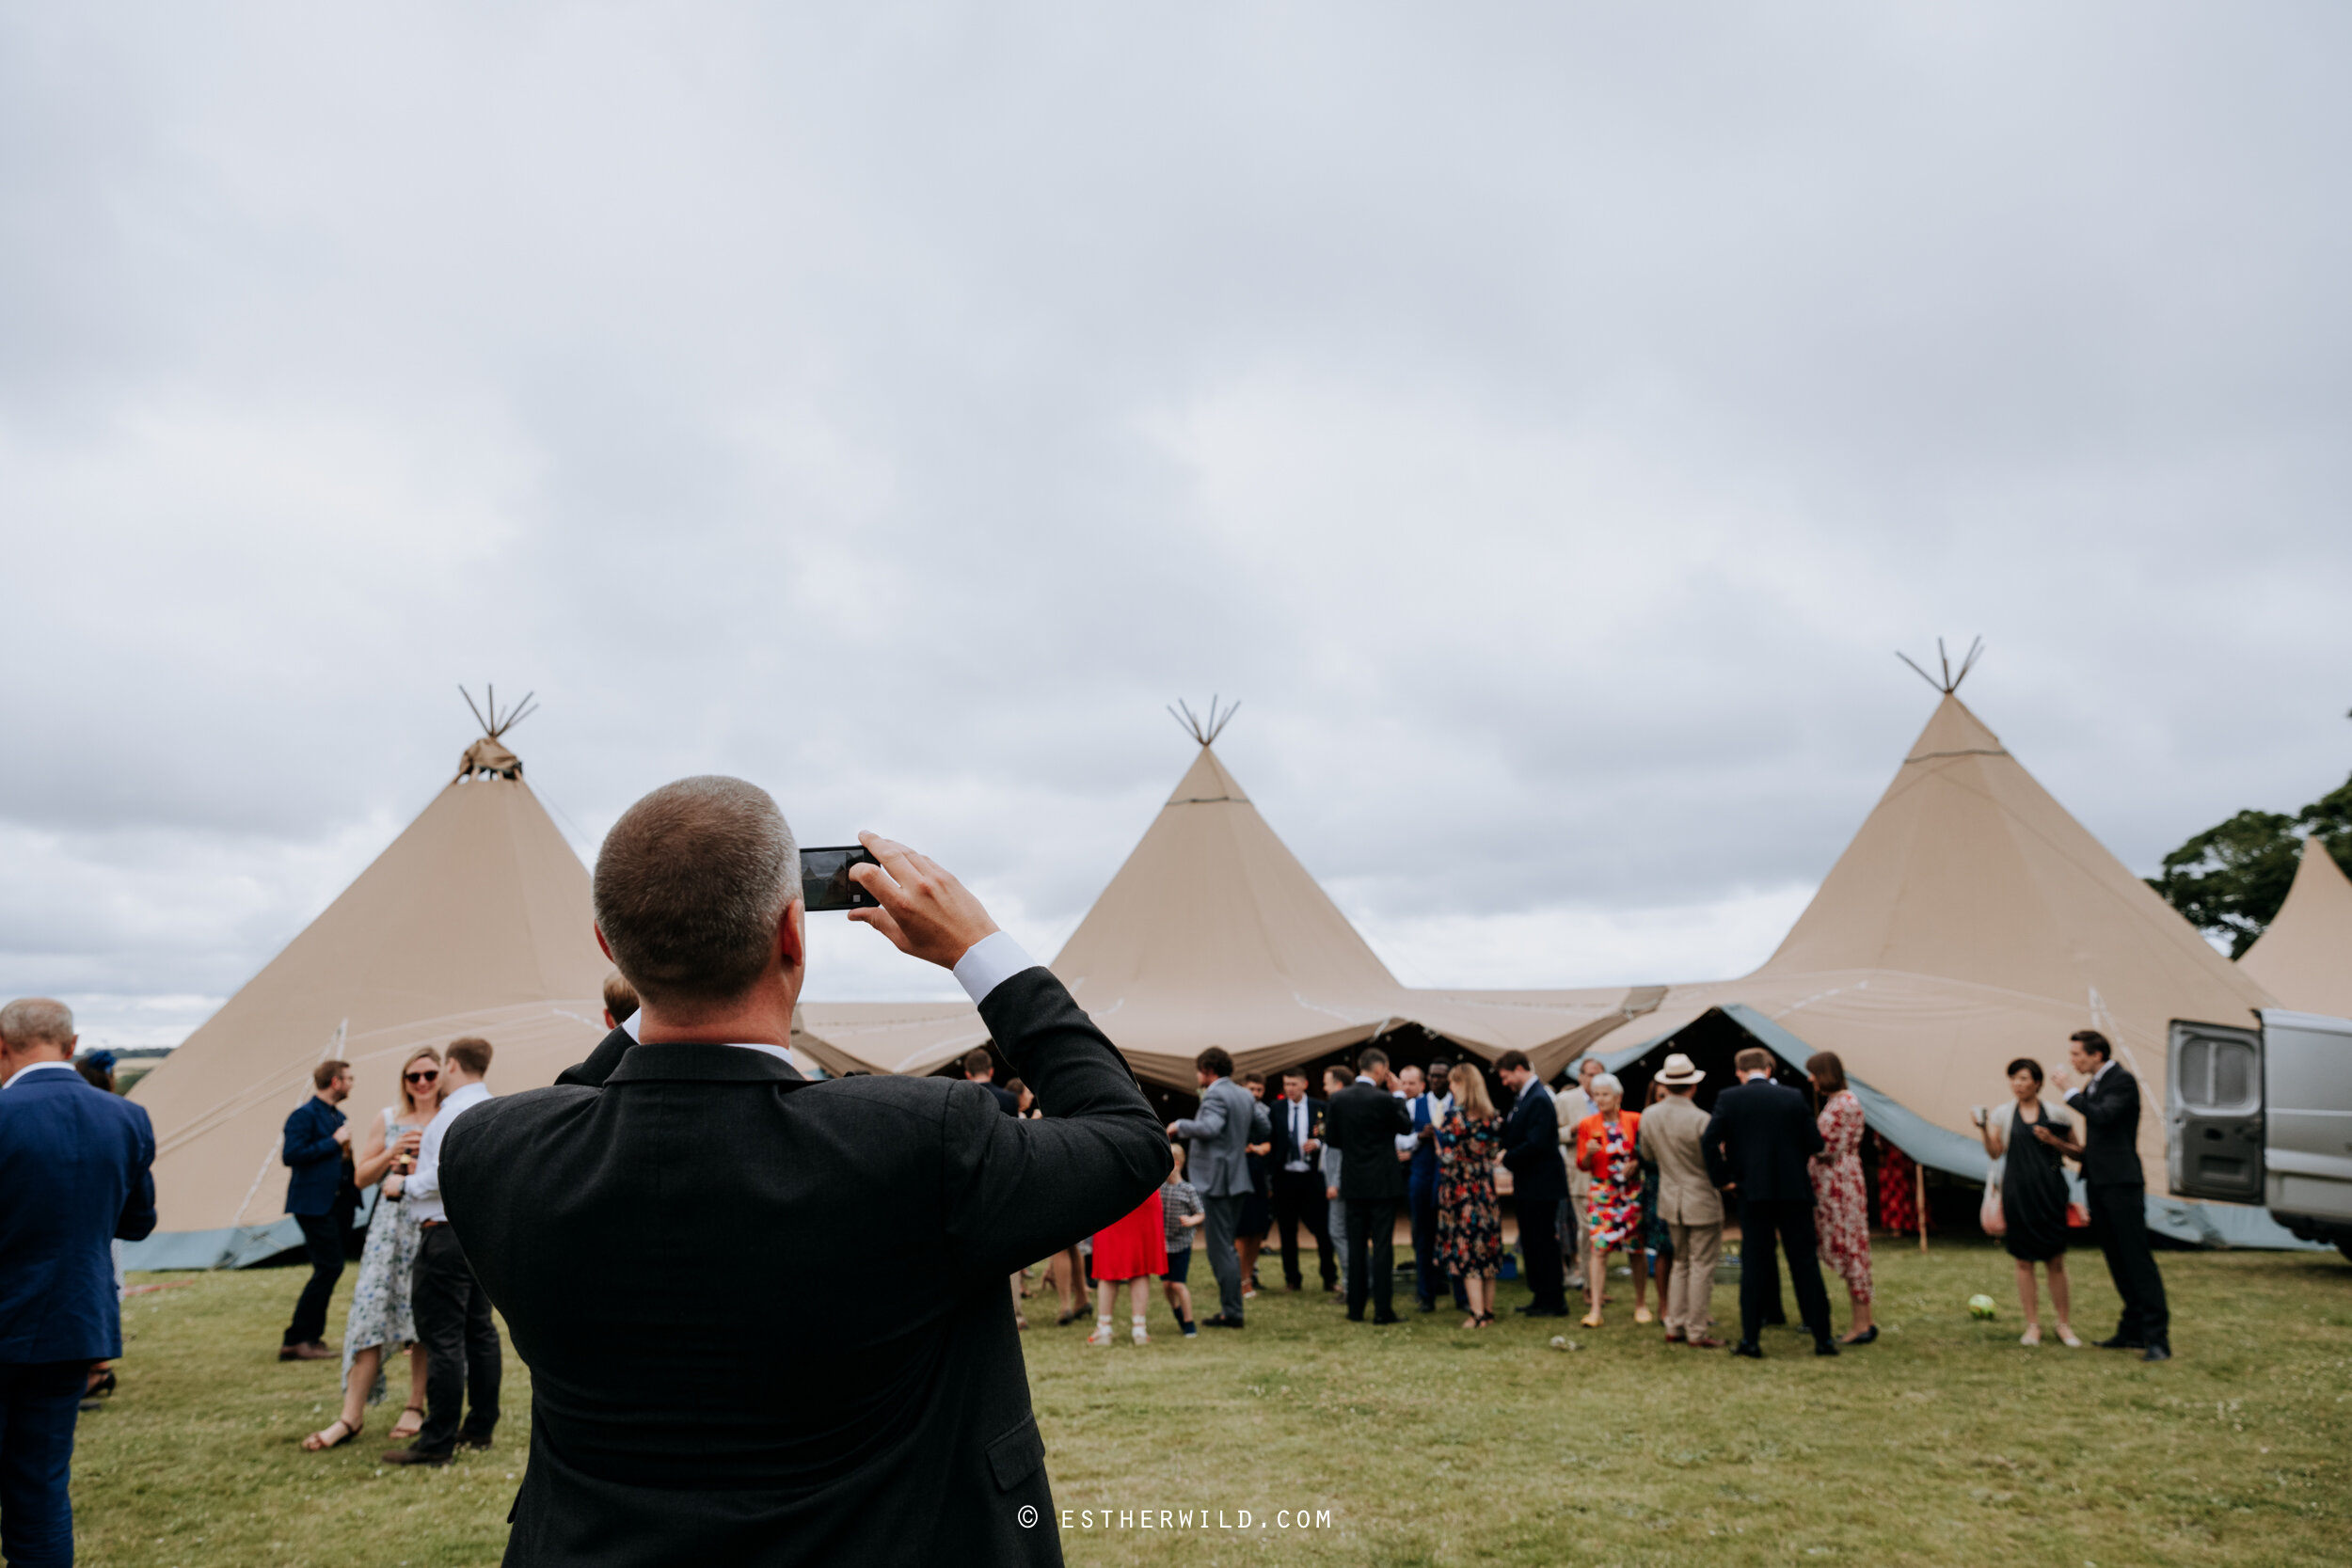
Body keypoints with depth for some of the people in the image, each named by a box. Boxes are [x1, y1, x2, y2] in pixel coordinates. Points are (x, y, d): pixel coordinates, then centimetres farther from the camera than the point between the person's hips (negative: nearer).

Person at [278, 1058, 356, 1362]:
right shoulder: (304, 1115, -11)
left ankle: (310, 1337, 19)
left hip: (336, 1203, 9)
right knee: (329, 1266, -12)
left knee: (328, 1268, 10)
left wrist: (345, 1154, 4)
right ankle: (295, 1341, -4)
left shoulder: (337, 1117, 17)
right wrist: (334, 1143, -18)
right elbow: (291, 1155, -20)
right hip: (313, 1203, -9)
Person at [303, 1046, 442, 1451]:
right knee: (370, 1309, -3)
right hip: (391, 1224, 3)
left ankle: (416, 1407, 15)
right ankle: (351, 1416, 3)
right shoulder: (388, 1120, 10)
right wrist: (391, 1153, -8)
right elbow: (361, 1177, 10)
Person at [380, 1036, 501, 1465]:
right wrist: (429, 1150, 23)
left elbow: (447, 1174, -24)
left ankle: (437, 1442, -1)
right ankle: (480, 1426, 22)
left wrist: (405, 1187, -9)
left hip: (447, 1233, -10)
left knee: (442, 1338, -5)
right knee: (479, 1329, 14)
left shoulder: (457, 1111, -15)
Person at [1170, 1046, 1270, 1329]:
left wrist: (1179, 1126, -17)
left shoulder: (1215, 1095, -15)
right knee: (1227, 1247, 16)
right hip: (1237, 1179, 9)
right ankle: (1230, 1309, 20)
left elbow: (1209, 1128, -30)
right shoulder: (1245, 1096, 13)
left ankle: (1231, 1313, -1)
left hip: (1216, 1180, -9)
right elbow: (1265, 1128, 15)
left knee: (1221, 1249, -4)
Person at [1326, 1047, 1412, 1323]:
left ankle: (1355, 1308, 14)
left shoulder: (1338, 1099, -1)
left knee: (1355, 1246, 10)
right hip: (1383, 1183, -4)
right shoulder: (1385, 1100, -15)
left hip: (1353, 1183, 4)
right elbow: (1406, 1127, 1)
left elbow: (1333, 1136, 6)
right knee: (1382, 1246, 1)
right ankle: (1383, 1309, 1)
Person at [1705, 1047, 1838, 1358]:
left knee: (1753, 1264, 4)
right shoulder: (1793, 1097, 2)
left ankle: (1750, 1340, 5)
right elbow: (1814, 1143, 3)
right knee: (1805, 1262, 9)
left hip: (1753, 1192, -1)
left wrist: (1723, 1178, -1)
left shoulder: (1728, 1098, -3)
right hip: (1794, 1191, 2)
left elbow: (1710, 1141, -11)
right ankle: (1823, 1338, 12)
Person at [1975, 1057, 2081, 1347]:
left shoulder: (2055, 1115, 3)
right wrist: (1984, 1128, -17)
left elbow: (2078, 1152, 9)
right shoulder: (2004, 1114, 6)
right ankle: (2033, 1326, 12)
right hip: (2017, 1192, 1)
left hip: (2048, 1192, -1)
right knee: (2024, 1261, 4)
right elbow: (1995, 1152, -2)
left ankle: (2065, 1326, 13)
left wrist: (2054, 1142, -8)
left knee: (2055, 1262, 0)